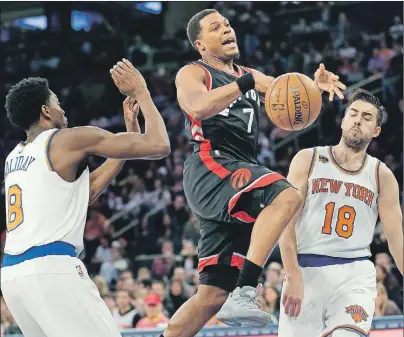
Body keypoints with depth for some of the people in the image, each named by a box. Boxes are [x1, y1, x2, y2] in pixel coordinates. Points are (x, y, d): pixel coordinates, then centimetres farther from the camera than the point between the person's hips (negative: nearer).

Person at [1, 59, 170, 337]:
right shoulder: (71, 140, 1)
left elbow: (86, 190, 31)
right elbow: (159, 146, -1)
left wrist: (130, 130, 30)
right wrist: (141, 92, 12)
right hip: (50, 269, -8)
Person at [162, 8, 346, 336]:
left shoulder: (248, 76, 27)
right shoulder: (192, 73, 6)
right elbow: (198, 108, -16)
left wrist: (315, 84, -8)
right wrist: (247, 83, -22)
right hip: (210, 167, -8)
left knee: (212, 294, 2)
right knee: (286, 196, -33)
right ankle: (244, 292, -40)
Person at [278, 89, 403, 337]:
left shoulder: (382, 176, 10)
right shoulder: (308, 160, 6)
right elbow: (286, 222, -1)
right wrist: (293, 277, -11)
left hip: (355, 273, 0)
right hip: (305, 270, 0)